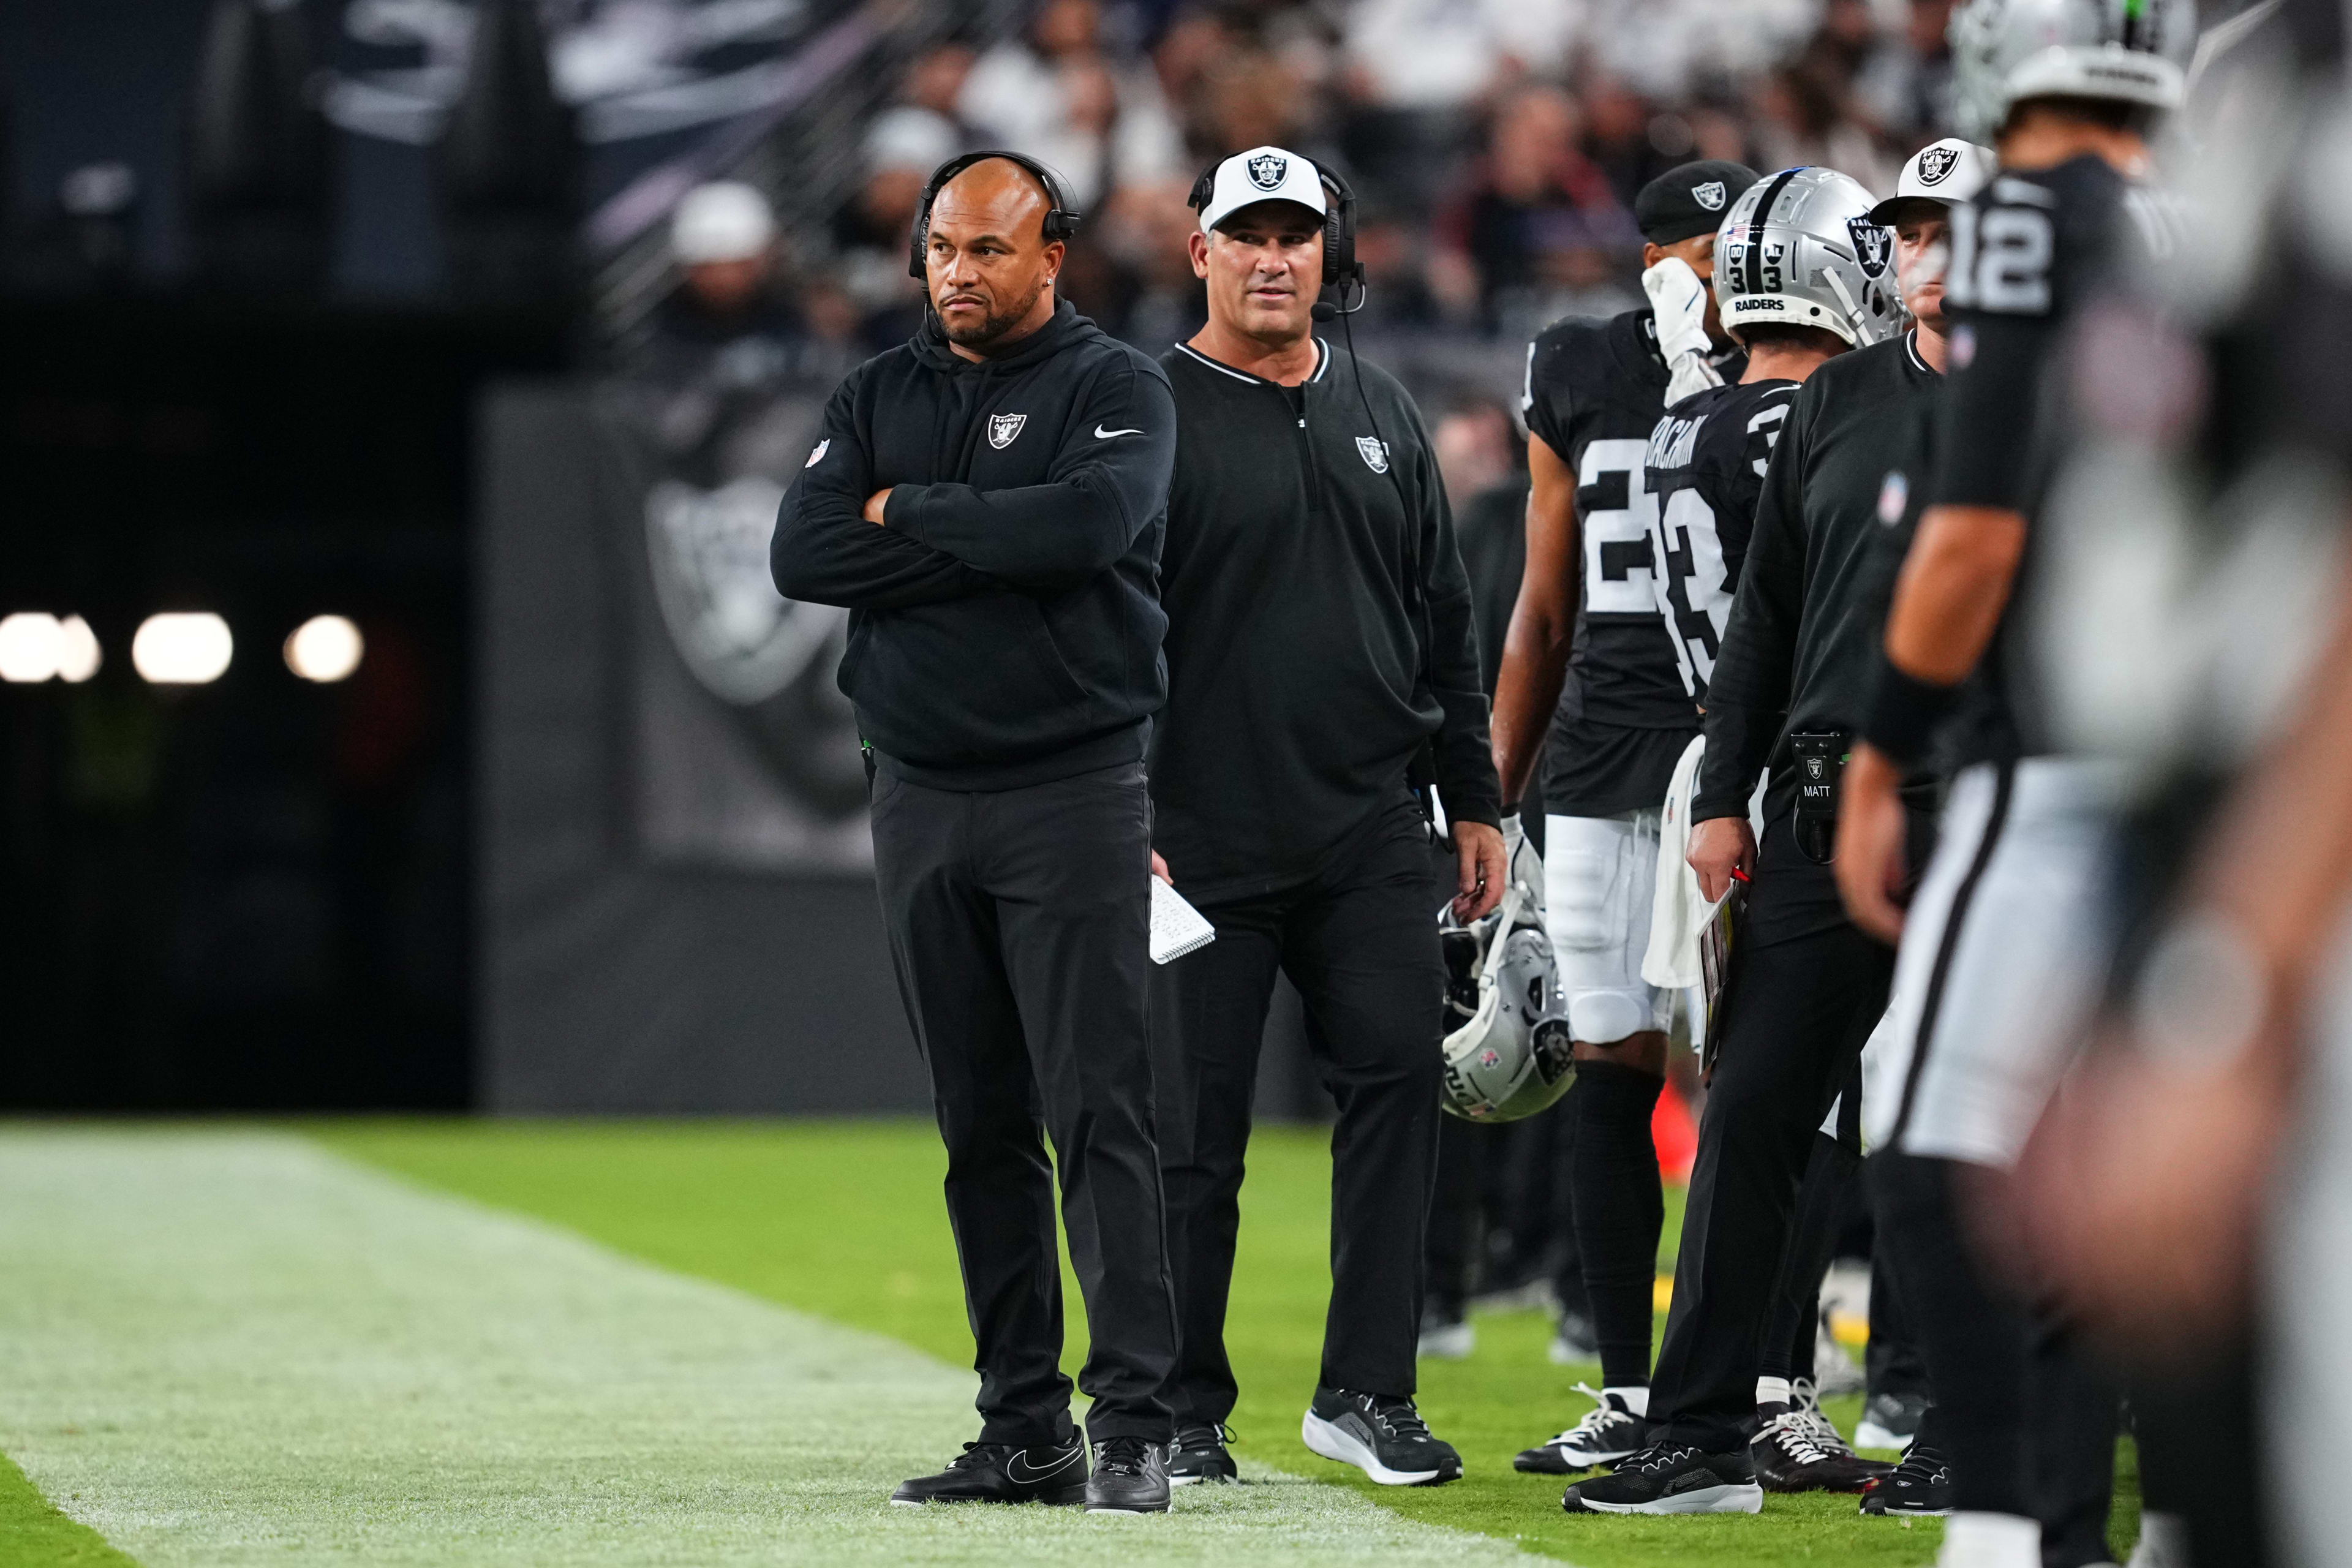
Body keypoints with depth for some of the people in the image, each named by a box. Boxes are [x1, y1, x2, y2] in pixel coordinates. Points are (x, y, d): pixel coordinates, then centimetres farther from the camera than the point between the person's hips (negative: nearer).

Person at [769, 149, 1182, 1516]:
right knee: (982, 1130, 7)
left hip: (1073, 791, -5)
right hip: (921, 799, 5)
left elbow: (1088, 524, -21)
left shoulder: (1114, 389, 0)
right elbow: (805, 557, -1)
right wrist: (990, 554, -10)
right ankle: (1024, 1429, 11)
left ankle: (1135, 1423, -12)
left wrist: (916, 515, -8)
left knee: (1102, 1115, -10)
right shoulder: (879, 399, 14)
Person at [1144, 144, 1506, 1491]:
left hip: (1369, 833, 4)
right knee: (1194, 1123, 1)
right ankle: (1182, 1411, 11)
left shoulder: (1382, 417, 14)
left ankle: (1366, 1389, 2)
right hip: (1204, 836, -4)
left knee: (1401, 1082, -5)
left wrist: (1474, 802, 15)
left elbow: (1446, 622, 19)